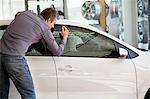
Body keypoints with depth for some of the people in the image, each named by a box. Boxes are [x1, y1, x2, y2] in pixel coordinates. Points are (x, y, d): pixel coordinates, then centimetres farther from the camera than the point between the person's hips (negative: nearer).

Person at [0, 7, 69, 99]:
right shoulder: (45, 28, 4)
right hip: (15, 57, -6)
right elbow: (58, 52, 12)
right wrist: (65, 37, 30)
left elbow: (17, 15, 44)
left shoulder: (25, 13, 17)